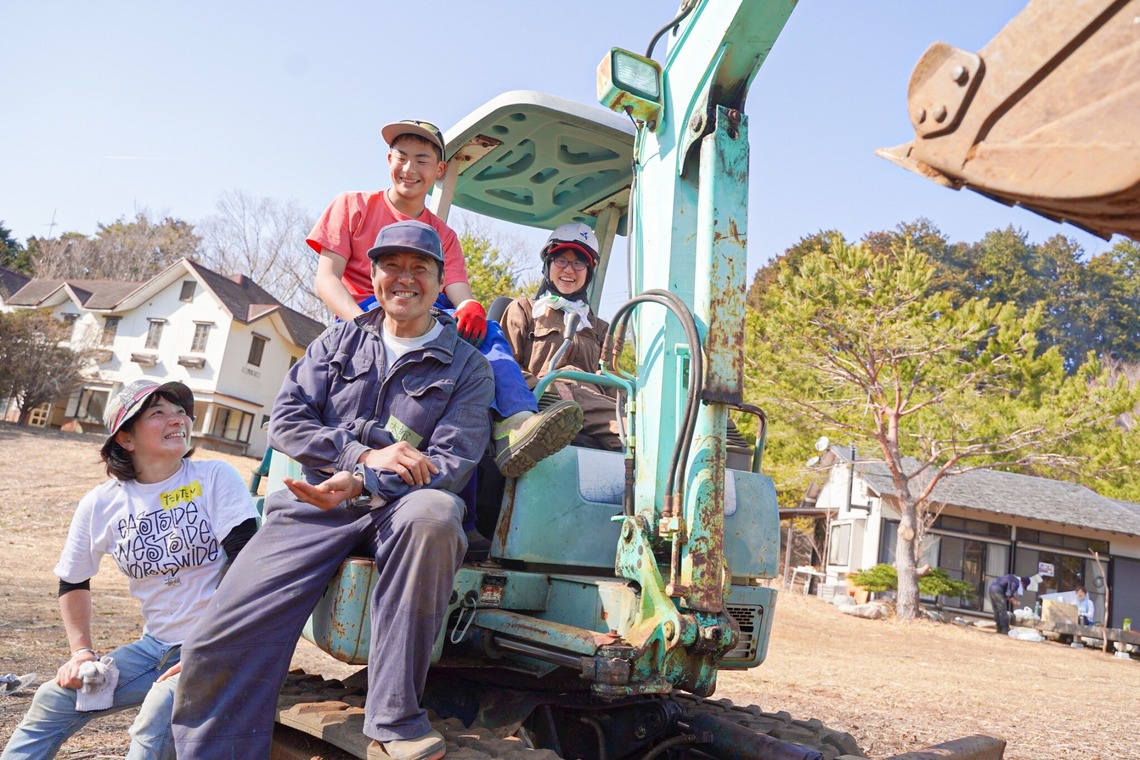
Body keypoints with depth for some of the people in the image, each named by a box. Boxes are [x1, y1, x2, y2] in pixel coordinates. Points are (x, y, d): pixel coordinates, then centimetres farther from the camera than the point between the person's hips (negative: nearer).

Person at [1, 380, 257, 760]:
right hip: (155, 645, 5)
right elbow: (73, 582, 17)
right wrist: (81, 651, 6)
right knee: (53, 700, 0)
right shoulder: (100, 504, 1)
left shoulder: (217, 479, -11)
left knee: (160, 710, -28)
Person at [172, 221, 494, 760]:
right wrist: (364, 454, -10)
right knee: (219, 646, -17)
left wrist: (361, 483, -21)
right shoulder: (341, 341, 17)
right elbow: (285, 420, 7)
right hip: (314, 501, 2)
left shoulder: (467, 367, 7)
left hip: (397, 510, -2)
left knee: (434, 512, -39)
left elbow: (451, 465, -5)